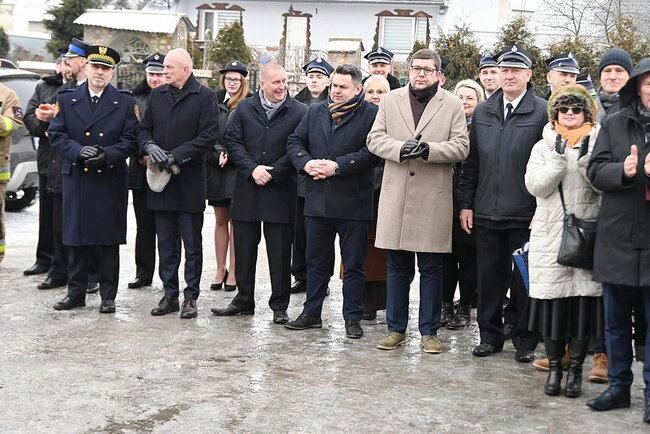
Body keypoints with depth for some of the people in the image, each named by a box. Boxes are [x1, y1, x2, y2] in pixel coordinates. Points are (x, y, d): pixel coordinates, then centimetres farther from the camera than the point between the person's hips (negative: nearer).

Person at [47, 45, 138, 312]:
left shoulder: (126, 102, 5)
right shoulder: (66, 100, 9)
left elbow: (131, 139, -2)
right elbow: (56, 135, 2)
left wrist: (107, 155, -17)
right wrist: (79, 151, -16)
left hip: (111, 182, -1)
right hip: (75, 180, 2)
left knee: (109, 240, 3)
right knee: (75, 239, 7)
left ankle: (108, 295, 12)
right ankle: (76, 293, 17)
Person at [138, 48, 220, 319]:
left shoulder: (205, 96, -5)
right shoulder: (157, 95, 11)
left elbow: (209, 136, -12)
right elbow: (144, 129, 12)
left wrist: (176, 155, -18)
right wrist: (150, 146, -11)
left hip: (190, 182, -5)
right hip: (161, 179, 5)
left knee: (192, 244, 3)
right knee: (166, 243, 10)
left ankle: (190, 297, 11)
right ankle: (169, 294, 18)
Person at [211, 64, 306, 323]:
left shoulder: (299, 112, -1)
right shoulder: (244, 109, 7)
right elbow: (233, 141, 3)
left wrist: (273, 172, -13)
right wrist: (252, 169, -10)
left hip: (280, 191, -3)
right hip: (247, 190, 3)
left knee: (280, 252, 2)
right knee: (244, 249, 10)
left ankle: (279, 306, 12)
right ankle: (243, 301, 22)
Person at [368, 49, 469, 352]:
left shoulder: (452, 105, 6)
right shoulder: (391, 100, 11)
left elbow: (461, 146, -1)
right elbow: (375, 139, 5)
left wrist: (429, 150, -17)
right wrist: (401, 149, -14)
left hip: (433, 198, -2)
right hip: (396, 195, 2)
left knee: (431, 267, 4)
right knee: (396, 266, 7)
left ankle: (429, 331, 13)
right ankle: (396, 328, 17)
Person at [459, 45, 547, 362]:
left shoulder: (543, 112, -3)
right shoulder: (482, 112, 10)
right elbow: (471, 162, 12)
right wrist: (466, 204, 7)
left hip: (525, 214, -4)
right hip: (486, 213, 4)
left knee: (524, 279, 5)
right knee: (489, 277, 10)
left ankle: (525, 341, 17)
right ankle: (490, 335, 23)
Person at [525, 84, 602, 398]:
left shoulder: (597, 145, 6)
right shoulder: (543, 147, 9)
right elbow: (535, 186, -4)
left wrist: (585, 159, -17)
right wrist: (559, 158, -12)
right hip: (550, 236, 1)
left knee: (584, 299, 0)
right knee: (551, 299, 1)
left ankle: (575, 368, 13)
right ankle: (554, 366, 16)